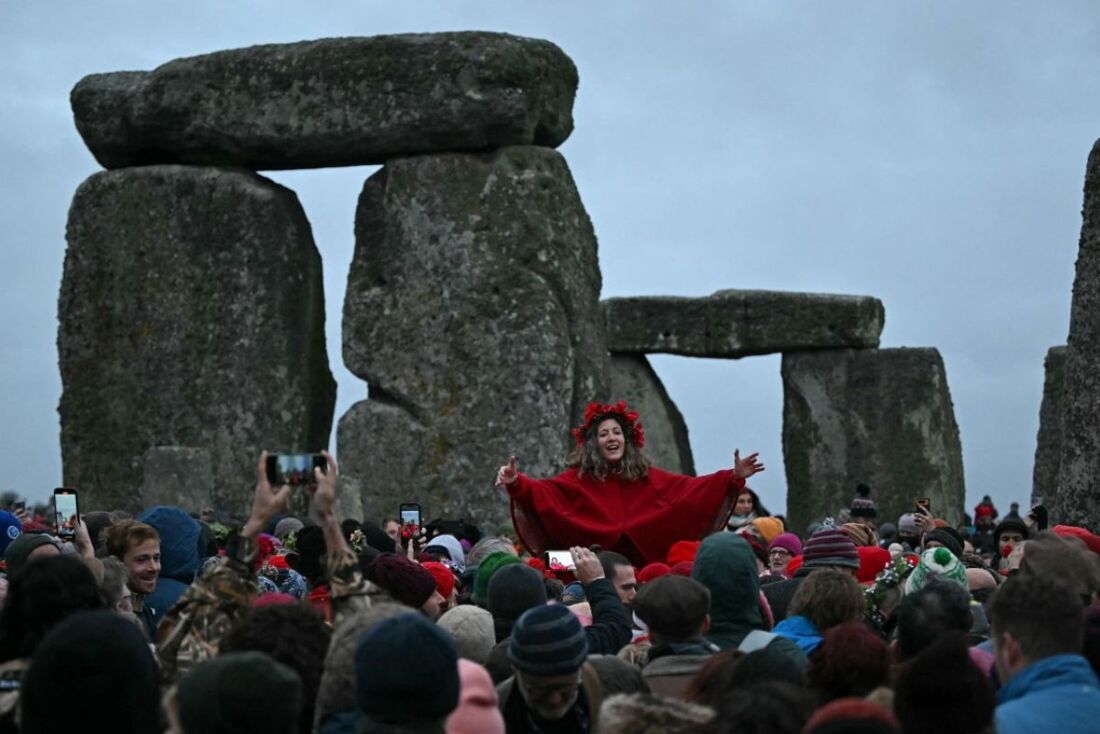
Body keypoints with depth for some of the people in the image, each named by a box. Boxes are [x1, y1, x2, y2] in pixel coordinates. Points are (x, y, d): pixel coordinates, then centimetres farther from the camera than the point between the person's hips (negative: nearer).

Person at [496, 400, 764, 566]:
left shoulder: (647, 476, 6)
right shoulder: (579, 478, -2)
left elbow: (690, 487, 1)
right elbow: (544, 491, -16)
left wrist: (733, 478, -10)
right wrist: (516, 483, -37)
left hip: (644, 564, 2)